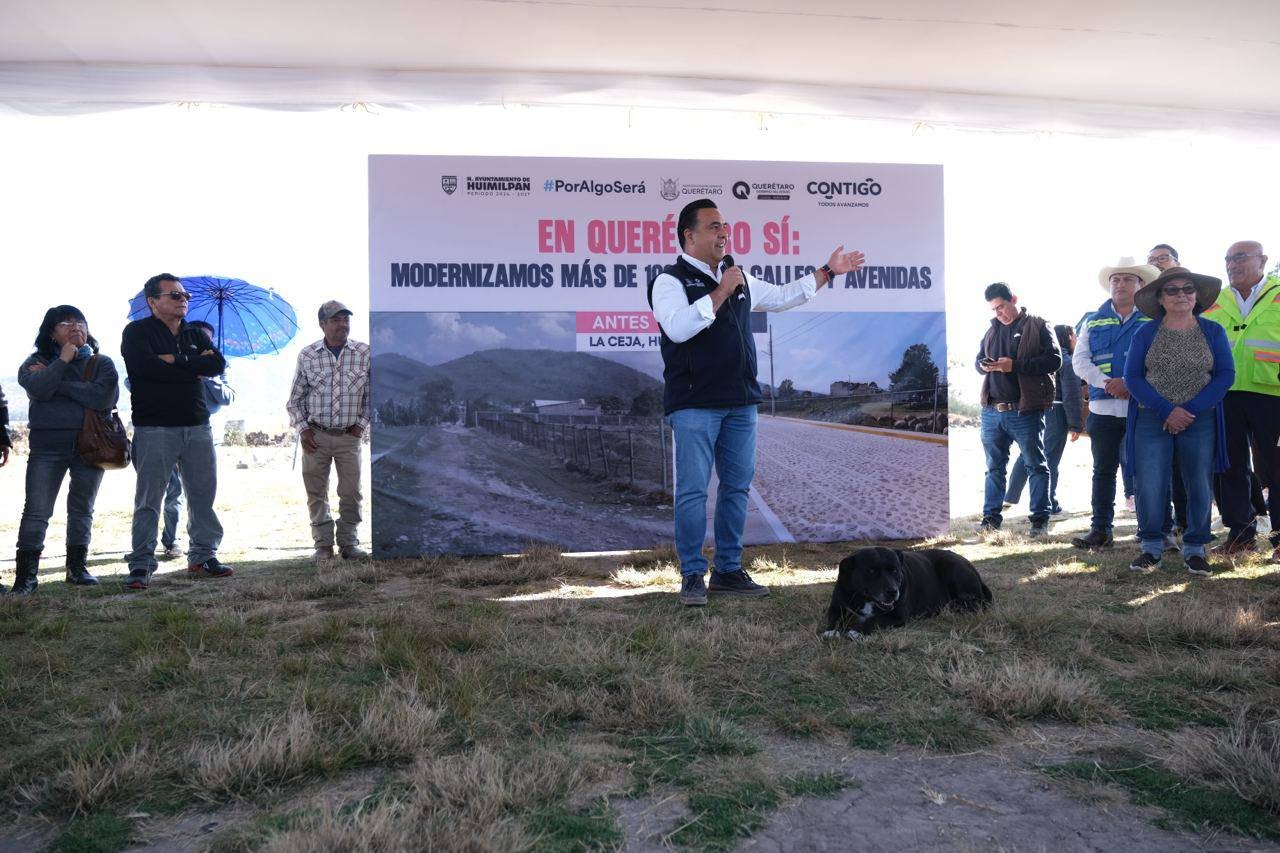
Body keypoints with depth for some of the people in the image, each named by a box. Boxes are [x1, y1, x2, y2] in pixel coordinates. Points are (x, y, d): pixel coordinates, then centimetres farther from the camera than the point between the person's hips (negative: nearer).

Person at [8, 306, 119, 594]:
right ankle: (27, 573, 1)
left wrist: (57, 382, -10)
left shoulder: (101, 363, 6)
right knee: (36, 510, -4)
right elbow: (38, 389, -14)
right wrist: (63, 360, -11)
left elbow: (105, 397, -14)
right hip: (47, 445, -1)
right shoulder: (37, 362, 8)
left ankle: (77, 567, 19)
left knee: (82, 508, 9)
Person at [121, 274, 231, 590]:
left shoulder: (196, 335, 16)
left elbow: (218, 364, -1)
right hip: (154, 429, -5)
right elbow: (144, 365, -18)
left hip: (197, 427, 5)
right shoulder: (137, 332, 1)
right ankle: (141, 564, 3)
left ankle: (203, 557, 19)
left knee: (203, 495, 8)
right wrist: (194, 365, -9)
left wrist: (175, 360, -11)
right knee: (148, 499, -3)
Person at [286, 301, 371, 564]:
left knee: (351, 492, 2)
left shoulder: (364, 353, -1)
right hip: (315, 436, 1)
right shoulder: (307, 355, 1)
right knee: (316, 493, 4)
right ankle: (323, 545, 14)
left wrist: (361, 424, 1)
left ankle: (349, 543, 15)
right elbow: (295, 398, 9)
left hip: (349, 436, 0)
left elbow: (372, 394, 7)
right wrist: (302, 428, 0)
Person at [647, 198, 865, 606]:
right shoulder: (670, 280, -4)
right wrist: (721, 292, -17)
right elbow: (678, 327, -21)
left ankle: (728, 570, 19)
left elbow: (782, 296, 30)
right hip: (694, 404, -7)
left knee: (737, 488, 9)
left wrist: (827, 272, 30)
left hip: (740, 403, 7)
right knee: (693, 491, -6)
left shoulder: (739, 277, 17)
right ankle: (692, 575, 4)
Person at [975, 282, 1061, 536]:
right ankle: (991, 516, 18)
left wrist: (1015, 365, -18)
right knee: (994, 466, 11)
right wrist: (983, 365, -1)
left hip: (1025, 411, -6)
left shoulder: (1037, 326, -2)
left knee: (1036, 465, 4)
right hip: (992, 411, 6)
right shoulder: (993, 330, 16)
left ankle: (1040, 519, 10)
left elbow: (1054, 359, -11)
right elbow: (978, 359, 24)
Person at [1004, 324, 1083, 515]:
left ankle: (1010, 496, 16)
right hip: (1055, 414, -7)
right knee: (1050, 459, -1)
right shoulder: (1066, 362, -9)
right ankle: (1049, 505, 5)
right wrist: (1075, 425, -10)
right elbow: (1071, 396, -13)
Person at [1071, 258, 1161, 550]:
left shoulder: (1155, 320, 5)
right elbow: (1079, 360, 4)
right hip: (1103, 408, 3)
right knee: (1103, 469, 7)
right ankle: (1100, 529, 11)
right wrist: (1106, 382, -13)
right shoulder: (1094, 321, 13)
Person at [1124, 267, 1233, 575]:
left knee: (1199, 486, 2)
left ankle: (1194, 548, 16)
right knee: (1149, 486, -5)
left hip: (1200, 421, 1)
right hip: (1152, 420, -1)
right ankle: (1151, 546, 10)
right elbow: (1132, 377, -2)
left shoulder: (1213, 331, 6)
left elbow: (1226, 374, -1)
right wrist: (1166, 410, -14)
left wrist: (1190, 409, -13)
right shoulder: (1145, 334, 4)